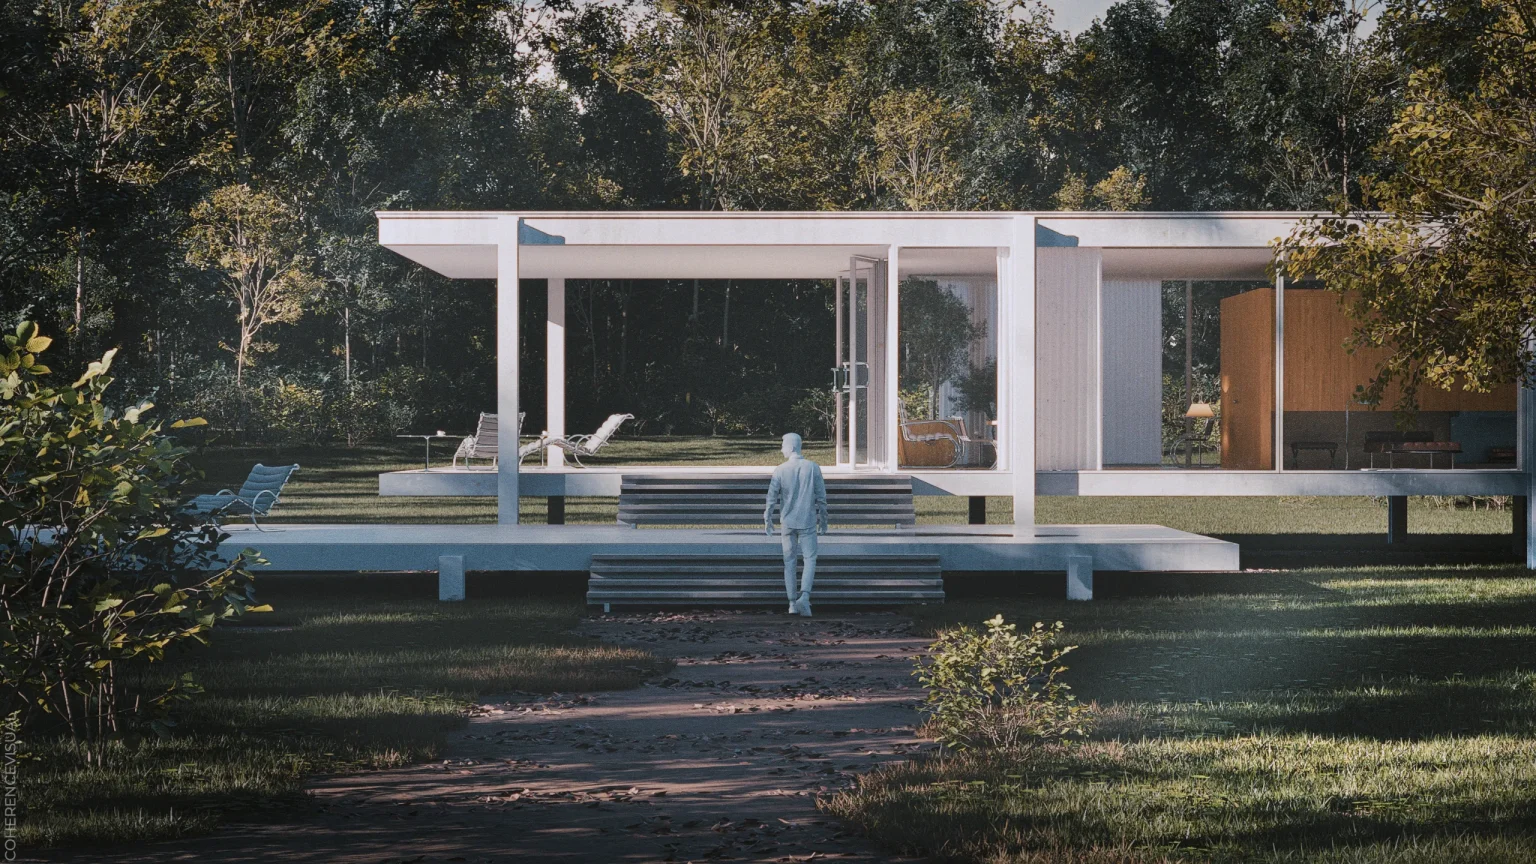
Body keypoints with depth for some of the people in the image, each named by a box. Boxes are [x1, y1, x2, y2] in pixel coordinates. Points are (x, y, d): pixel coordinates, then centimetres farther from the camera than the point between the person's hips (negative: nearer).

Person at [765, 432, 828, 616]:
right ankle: (804, 596, -15)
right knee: (810, 559, 5)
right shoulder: (813, 468, -4)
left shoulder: (780, 470, -6)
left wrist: (767, 520, 6)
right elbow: (821, 497, 0)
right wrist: (823, 520, 10)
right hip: (808, 521, 0)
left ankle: (792, 603, 11)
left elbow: (772, 497, -4)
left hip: (787, 522, 1)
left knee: (789, 561, 10)